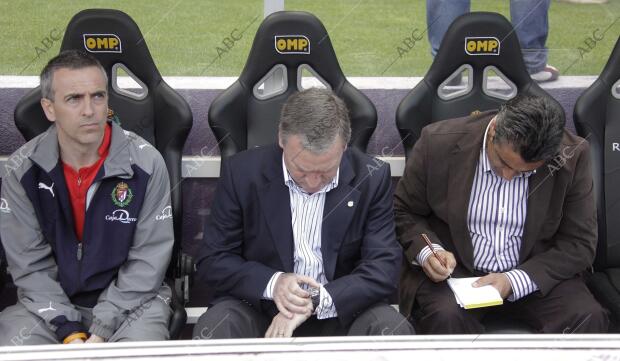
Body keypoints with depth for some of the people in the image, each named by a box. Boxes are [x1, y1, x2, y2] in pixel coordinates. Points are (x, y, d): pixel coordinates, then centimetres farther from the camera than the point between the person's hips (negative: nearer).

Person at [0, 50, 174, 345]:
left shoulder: (145, 164, -11)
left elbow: (147, 260, -9)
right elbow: (29, 263, -4)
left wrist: (102, 330, -16)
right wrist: (68, 331, -15)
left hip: (130, 300, -1)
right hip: (51, 304, 2)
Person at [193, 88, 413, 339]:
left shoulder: (372, 178, -9)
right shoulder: (241, 172, -10)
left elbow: (384, 268, -11)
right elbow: (212, 261, -4)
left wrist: (315, 302, -26)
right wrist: (272, 282, -23)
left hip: (340, 308, 2)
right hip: (258, 305, -2)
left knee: (396, 331, -25)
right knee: (211, 330, -30)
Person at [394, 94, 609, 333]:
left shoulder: (572, 156, -11)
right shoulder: (439, 143, -13)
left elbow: (579, 244, -6)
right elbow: (403, 211, 1)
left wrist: (514, 280, -19)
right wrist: (426, 251, -19)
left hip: (533, 275, 2)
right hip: (453, 269, -1)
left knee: (589, 318, -24)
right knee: (445, 317, -33)